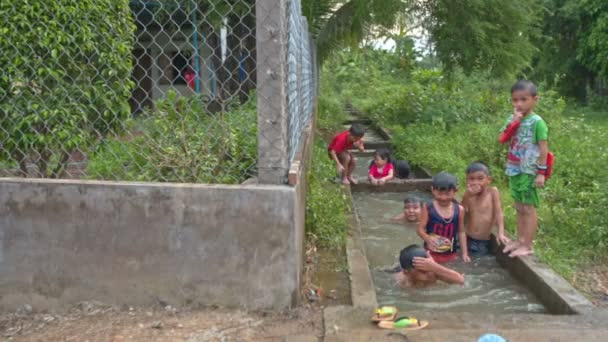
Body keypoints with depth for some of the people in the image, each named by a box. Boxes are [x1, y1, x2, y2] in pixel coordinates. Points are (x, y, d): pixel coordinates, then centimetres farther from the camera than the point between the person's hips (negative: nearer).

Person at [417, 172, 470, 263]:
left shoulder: (459, 210, -4)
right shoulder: (428, 208, -11)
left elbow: (461, 232, 5)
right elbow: (421, 229, -9)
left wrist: (464, 253, 2)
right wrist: (428, 239, -30)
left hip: (450, 254, 2)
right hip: (431, 253, -2)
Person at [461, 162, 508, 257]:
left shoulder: (493, 191, -6)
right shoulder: (468, 195, 0)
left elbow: (498, 212, -9)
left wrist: (501, 233, -18)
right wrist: (468, 196, -19)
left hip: (484, 242, -1)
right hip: (467, 239, 2)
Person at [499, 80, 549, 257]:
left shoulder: (537, 122, -12)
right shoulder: (513, 119, 8)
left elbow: (543, 148, -13)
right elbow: (502, 139, -3)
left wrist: (541, 173, -15)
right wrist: (514, 122, -13)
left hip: (529, 172, -7)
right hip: (514, 170, 7)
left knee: (528, 208, -2)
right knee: (519, 207, 15)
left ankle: (527, 245, 4)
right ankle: (520, 240, 25)